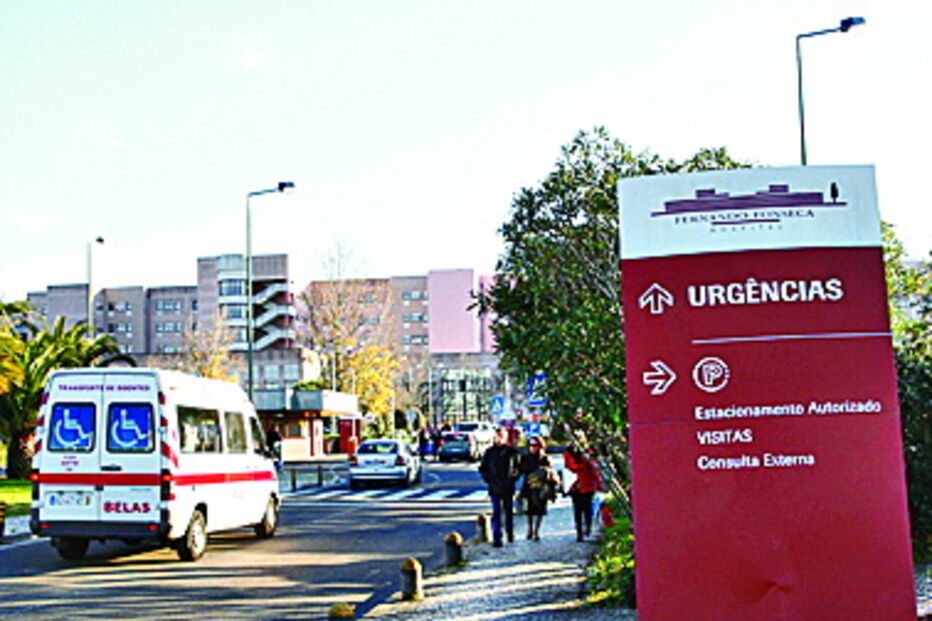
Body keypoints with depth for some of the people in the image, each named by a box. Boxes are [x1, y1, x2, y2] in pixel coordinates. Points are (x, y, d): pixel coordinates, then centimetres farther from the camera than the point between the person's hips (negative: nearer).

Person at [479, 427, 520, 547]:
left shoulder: (511, 451, 2)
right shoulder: (489, 452, 2)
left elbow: (517, 467, 8)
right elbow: (483, 468, 9)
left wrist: (514, 477, -4)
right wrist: (488, 479, -3)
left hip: (508, 487, 1)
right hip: (495, 488, -1)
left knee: (509, 511, 14)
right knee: (496, 513, -4)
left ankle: (510, 532, 32)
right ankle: (496, 538, -4)